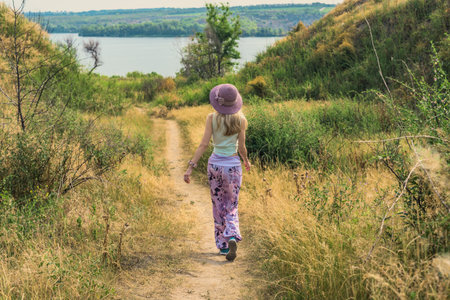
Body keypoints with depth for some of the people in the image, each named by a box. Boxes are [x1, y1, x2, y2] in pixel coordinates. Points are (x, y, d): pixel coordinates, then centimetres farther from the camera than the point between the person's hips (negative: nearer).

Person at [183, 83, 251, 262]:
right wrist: (246, 161, 19)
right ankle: (232, 237, -15)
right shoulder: (241, 120, -6)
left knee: (218, 206, 16)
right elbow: (241, 147, -1)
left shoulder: (212, 118, -7)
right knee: (231, 207, 12)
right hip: (233, 166, 0)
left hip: (215, 165, 1)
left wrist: (191, 167, -10)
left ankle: (222, 245, 21)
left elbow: (204, 144, -12)